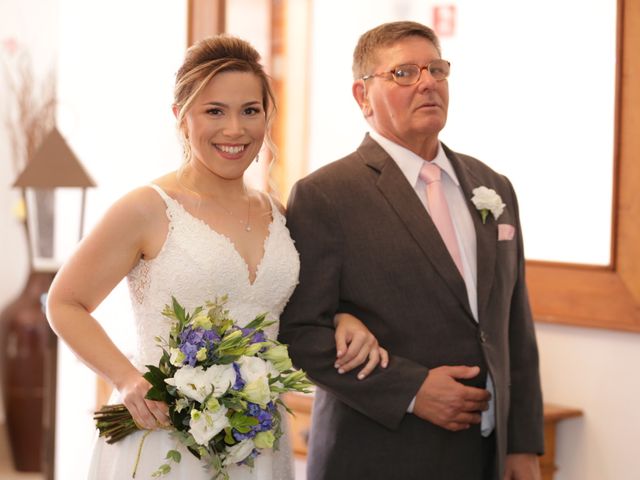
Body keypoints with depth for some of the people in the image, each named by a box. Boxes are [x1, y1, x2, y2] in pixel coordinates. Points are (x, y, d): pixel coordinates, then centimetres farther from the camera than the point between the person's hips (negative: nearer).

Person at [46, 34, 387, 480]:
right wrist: (126, 378, -17)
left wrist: (342, 322, -2)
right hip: (163, 442, -5)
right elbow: (65, 305, -2)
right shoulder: (147, 210, -9)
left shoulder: (277, 213, 6)